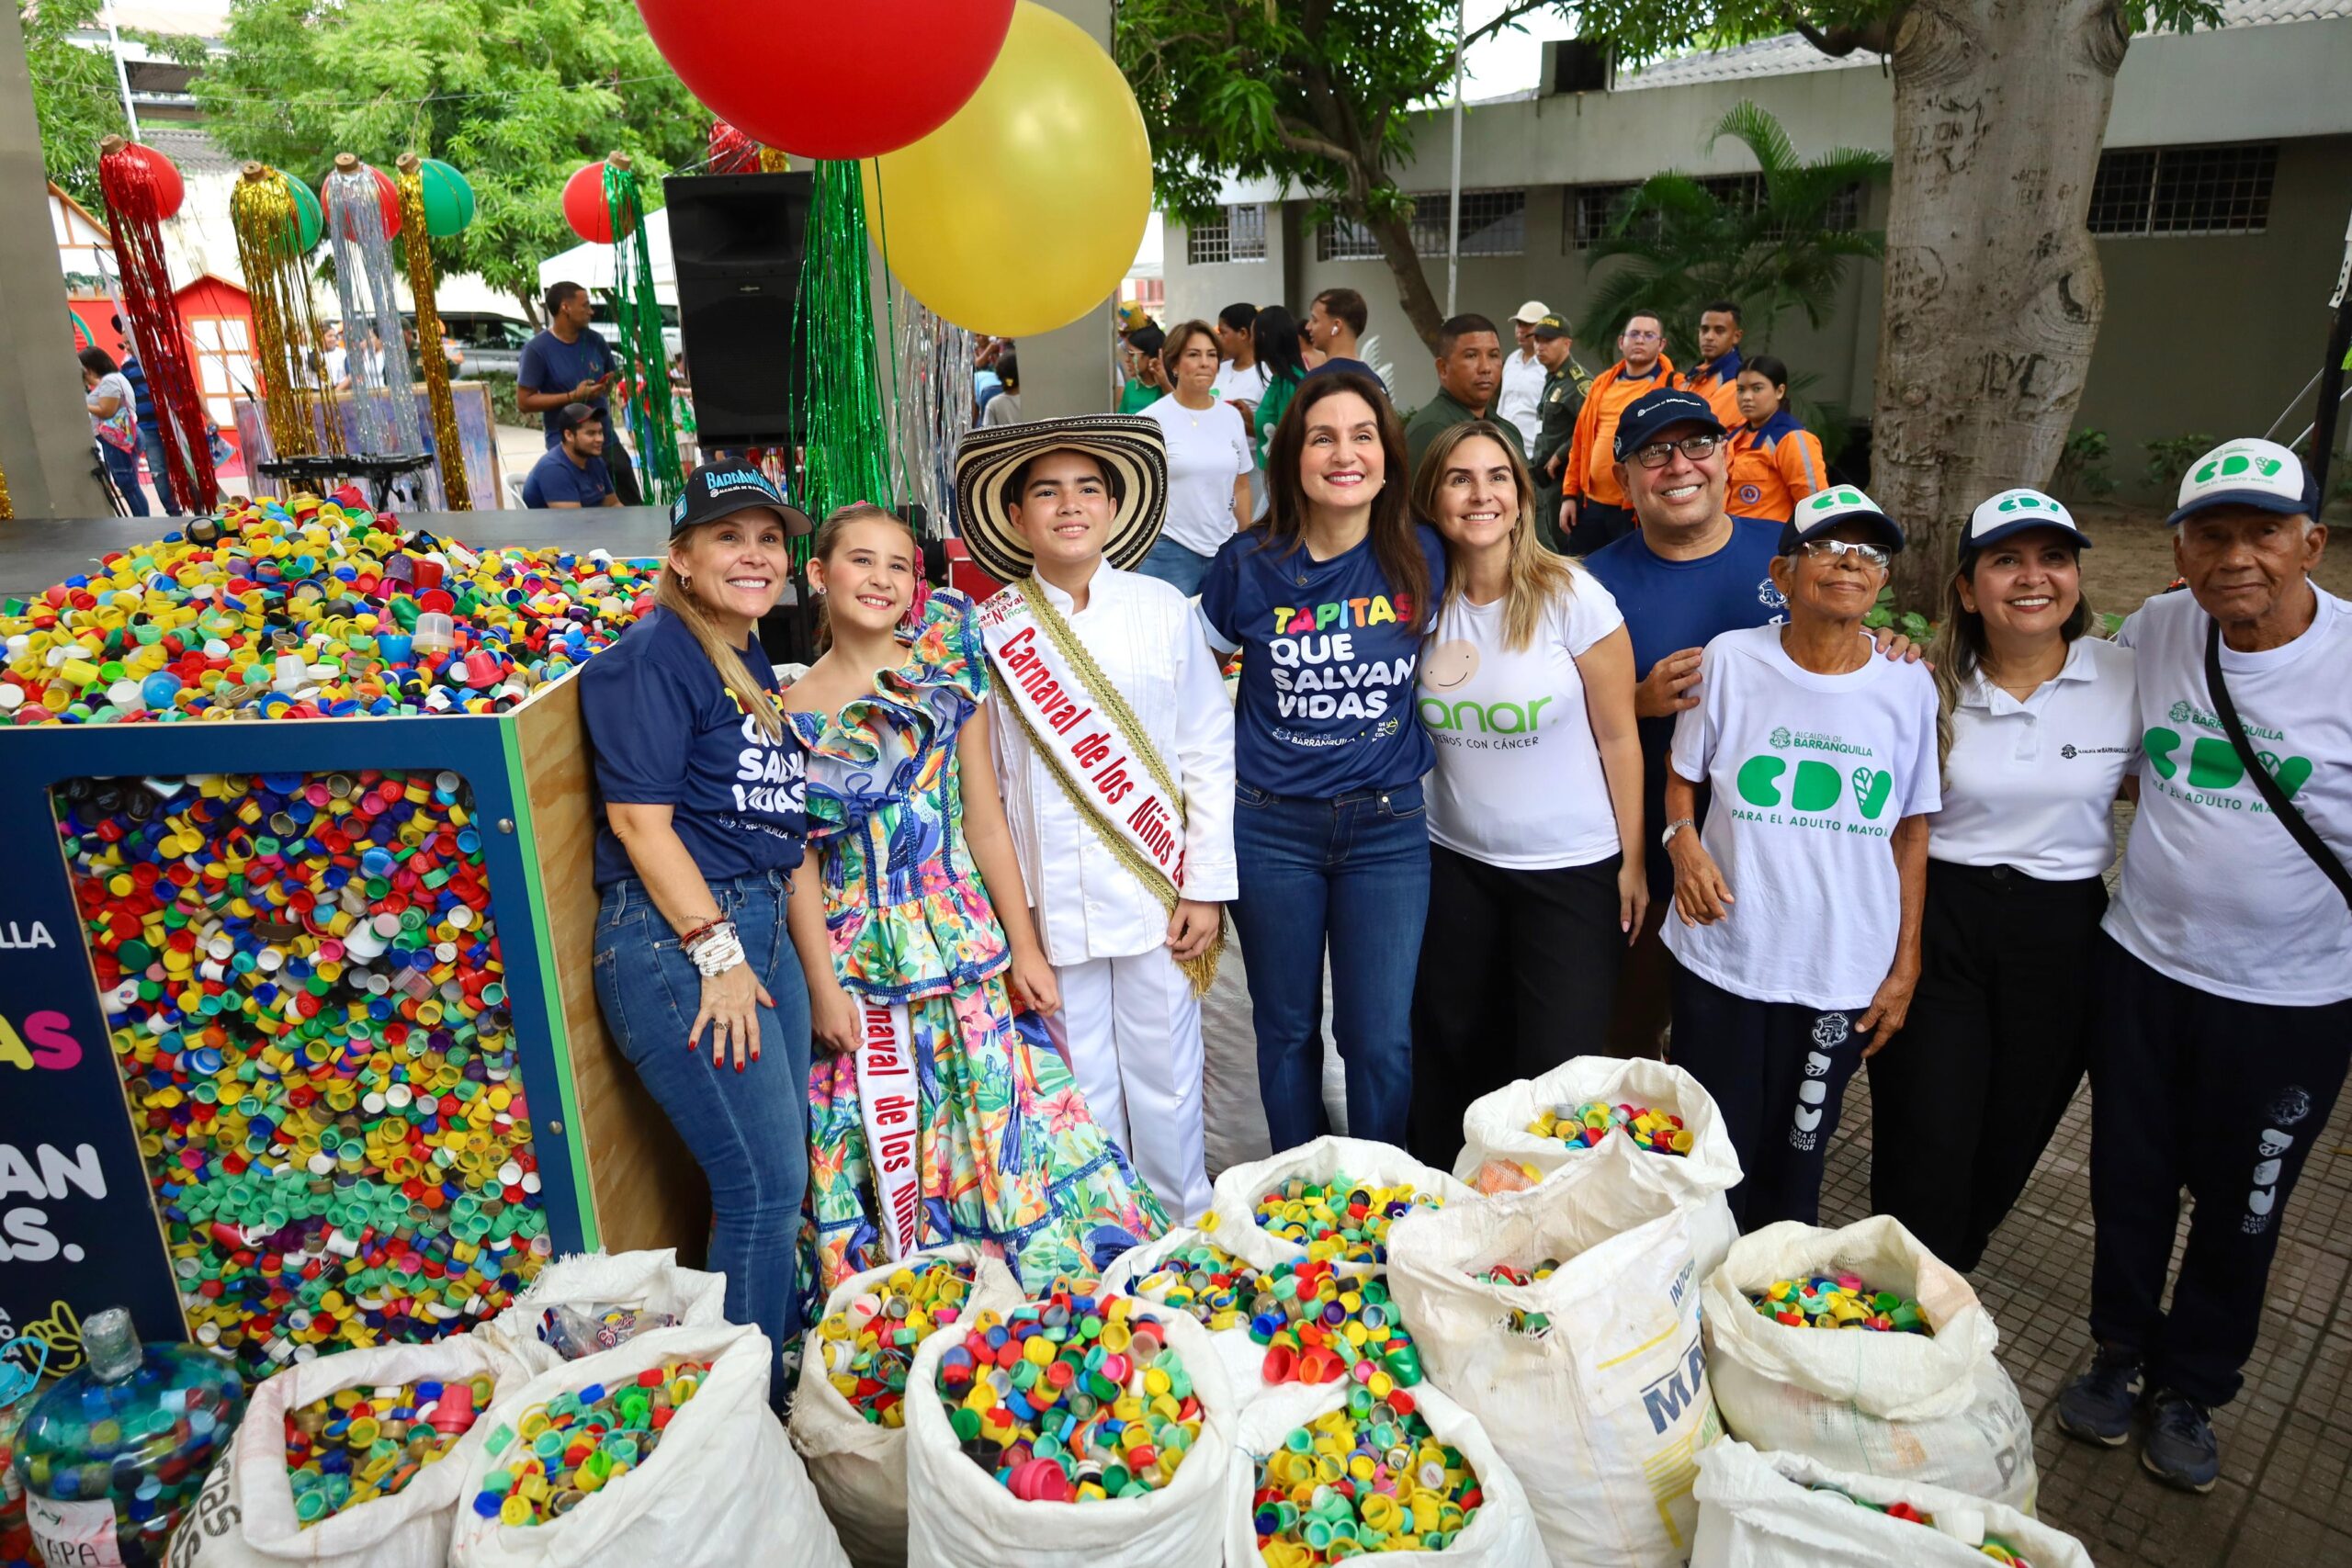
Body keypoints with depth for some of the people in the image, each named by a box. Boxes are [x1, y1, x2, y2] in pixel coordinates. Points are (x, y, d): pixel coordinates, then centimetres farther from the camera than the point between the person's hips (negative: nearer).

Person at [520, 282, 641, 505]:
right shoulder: (537, 349, -10)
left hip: (607, 441, 5)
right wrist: (573, 396, -18)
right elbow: (524, 402, -13)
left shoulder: (594, 340, 5)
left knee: (634, 506, 9)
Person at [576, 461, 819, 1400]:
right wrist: (719, 953, -17)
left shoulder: (754, 666, 17)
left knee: (776, 1171, 14)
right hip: (676, 938, -8)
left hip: (758, 926, 8)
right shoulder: (655, 656, -10)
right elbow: (640, 820, -16)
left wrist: (821, 973, 16)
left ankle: (780, 1343, 33)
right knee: (764, 1183, -3)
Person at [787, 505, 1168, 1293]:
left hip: (963, 944, 0)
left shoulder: (946, 679, 1)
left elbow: (986, 821, 1)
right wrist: (821, 981, -5)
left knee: (1004, 1128, 3)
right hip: (855, 962, 0)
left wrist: (1025, 946, 0)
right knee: (881, 1155, 9)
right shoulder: (789, 711, -1)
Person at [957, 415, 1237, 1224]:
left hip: (1155, 894, 0)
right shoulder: (992, 631, 1)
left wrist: (1206, 888, -3)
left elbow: (1208, 754, 1)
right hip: (1052, 904, 0)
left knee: (1167, 1087, 9)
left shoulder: (1163, 610, 0)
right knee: (1084, 1093, 11)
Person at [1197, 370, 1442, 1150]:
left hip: (1388, 827, 1)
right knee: (1287, 1029, 14)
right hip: (1271, 825, 0)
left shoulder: (1421, 558, -3)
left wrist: (1418, 753, 4)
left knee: (1381, 1039, 5)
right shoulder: (1249, 565, -6)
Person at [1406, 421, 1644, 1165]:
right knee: (1453, 1059, 14)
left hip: (1572, 871, -3)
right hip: (1454, 863, 4)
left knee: (1557, 1070, 2)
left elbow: (1618, 738, -7)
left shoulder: (1572, 596, -12)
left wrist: (1633, 862, -6)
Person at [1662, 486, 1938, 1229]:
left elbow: (1911, 832, 5)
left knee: (1795, 1158, 14)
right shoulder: (1732, 660, -5)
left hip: (1842, 973, 1)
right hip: (1721, 954, -1)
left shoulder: (1908, 686, -1)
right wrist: (1681, 837, -16)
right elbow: (1681, 776, 6)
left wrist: (1905, 966, 4)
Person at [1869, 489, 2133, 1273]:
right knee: (1928, 1138, 2)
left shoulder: (2130, 679, -5)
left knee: (2012, 1134, 16)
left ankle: (1948, 1277, 41)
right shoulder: (1929, 685, -3)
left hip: (2062, 934, 1)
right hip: (1940, 921, -1)